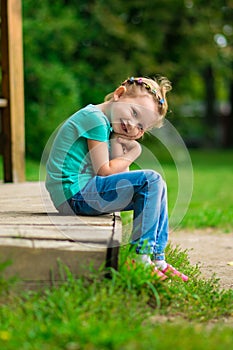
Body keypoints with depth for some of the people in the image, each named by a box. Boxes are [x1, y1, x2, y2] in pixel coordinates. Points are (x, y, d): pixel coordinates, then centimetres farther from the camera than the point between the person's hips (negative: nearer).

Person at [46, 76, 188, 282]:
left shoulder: (106, 125, 18)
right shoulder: (95, 118, -12)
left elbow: (120, 173, 11)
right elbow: (105, 171, -15)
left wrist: (117, 142, 2)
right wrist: (132, 155, -2)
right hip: (74, 193, -10)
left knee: (157, 187, 14)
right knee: (151, 180, -18)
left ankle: (157, 258, 8)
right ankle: (141, 256, -17)